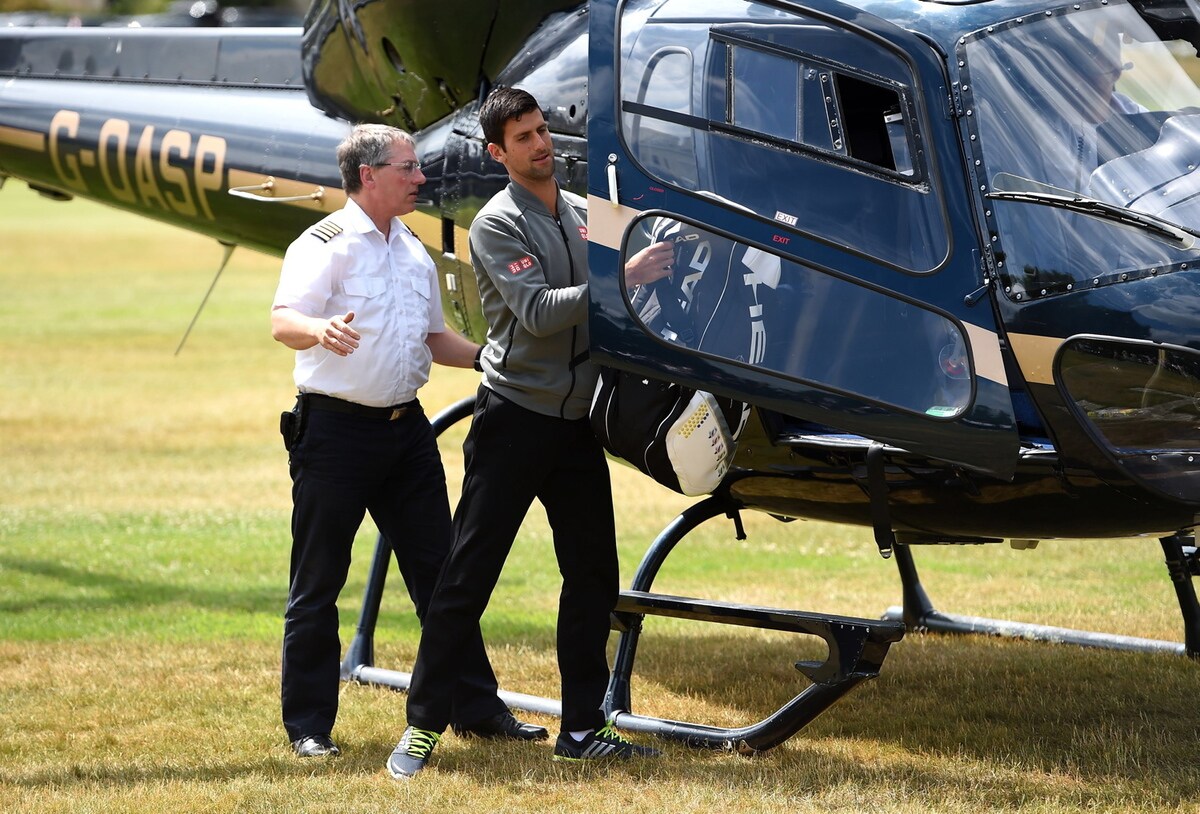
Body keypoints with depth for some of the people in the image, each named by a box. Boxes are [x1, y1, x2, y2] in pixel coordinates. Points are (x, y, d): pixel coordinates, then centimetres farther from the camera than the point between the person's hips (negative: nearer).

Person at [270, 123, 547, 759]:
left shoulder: (414, 253, 16)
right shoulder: (326, 245, -8)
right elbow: (283, 321, -23)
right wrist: (321, 330, -44)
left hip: (406, 428, 7)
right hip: (335, 429, -7)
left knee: (439, 574, 9)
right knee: (317, 583, 1)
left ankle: (476, 708, 16)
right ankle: (309, 726, 7)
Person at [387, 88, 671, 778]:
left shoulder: (582, 213, 12)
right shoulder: (498, 225, -8)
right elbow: (538, 313, -20)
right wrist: (620, 280, -24)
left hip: (578, 420, 7)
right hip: (514, 417, -7)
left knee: (594, 575, 8)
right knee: (469, 573, -4)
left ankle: (583, 726, 16)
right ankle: (425, 724, 1)